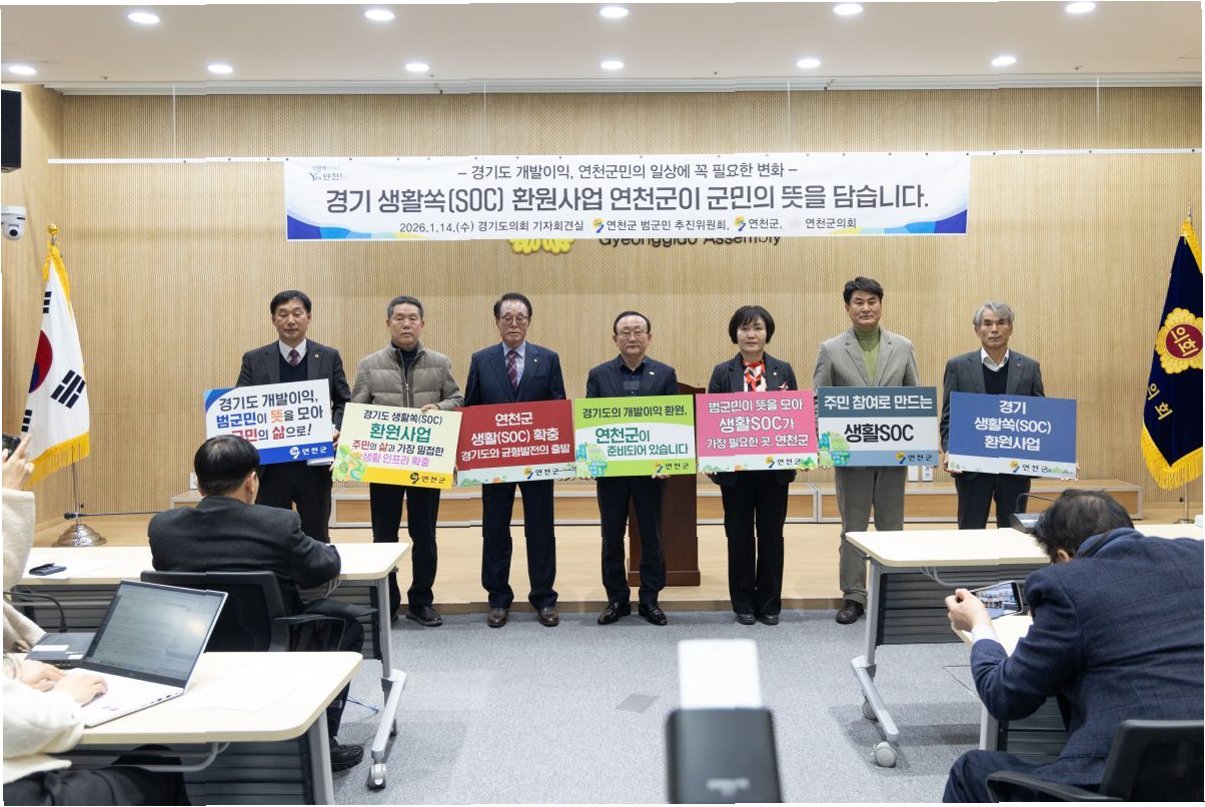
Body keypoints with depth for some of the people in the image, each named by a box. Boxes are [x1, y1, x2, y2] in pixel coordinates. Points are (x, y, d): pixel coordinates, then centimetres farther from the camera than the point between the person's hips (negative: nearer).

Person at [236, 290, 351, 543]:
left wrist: (337, 428, -12)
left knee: (316, 538, 10)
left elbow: (344, 403, 7)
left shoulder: (329, 357, 4)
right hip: (270, 465, 0)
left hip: (314, 464, 0)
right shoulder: (254, 360, 3)